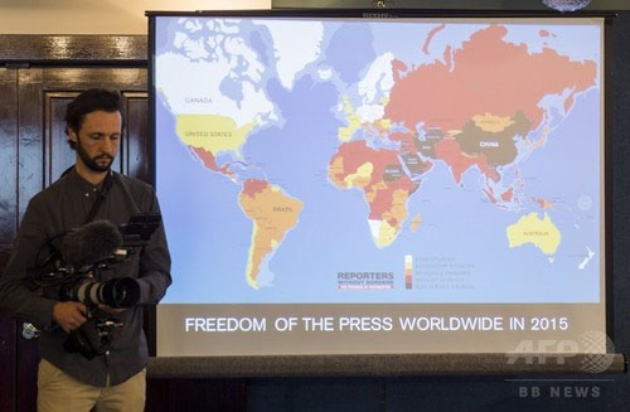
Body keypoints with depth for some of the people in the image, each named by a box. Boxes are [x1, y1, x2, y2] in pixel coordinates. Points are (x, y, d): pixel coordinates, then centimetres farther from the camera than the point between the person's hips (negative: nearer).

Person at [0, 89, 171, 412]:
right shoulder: (45, 205, -2)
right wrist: (52, 310, -19)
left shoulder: (141, 197, 3)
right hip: (66, 367, -1)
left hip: (128, 364, 2)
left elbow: (160, 273, 3)